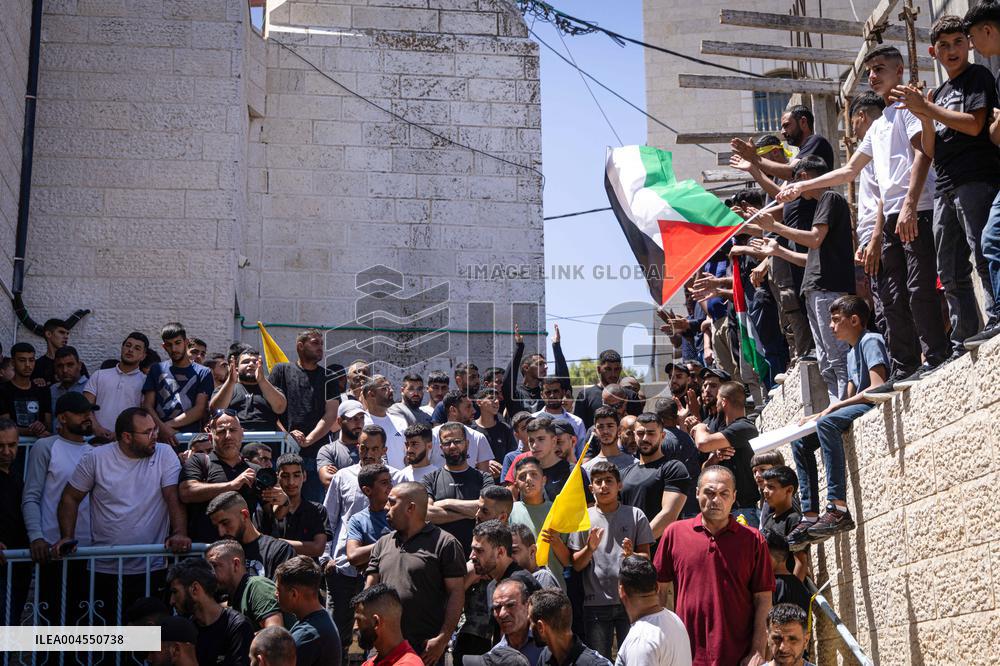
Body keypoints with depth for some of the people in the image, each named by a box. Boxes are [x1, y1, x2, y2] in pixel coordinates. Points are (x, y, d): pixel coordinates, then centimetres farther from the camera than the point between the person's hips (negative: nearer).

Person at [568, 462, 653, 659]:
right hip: (595, 604, 1)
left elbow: (646, 557, 2)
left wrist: (631, 555, -19)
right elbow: (576, 565, 3)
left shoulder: (635, 515, 2)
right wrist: (590, 548, -15)